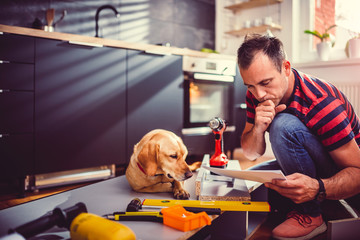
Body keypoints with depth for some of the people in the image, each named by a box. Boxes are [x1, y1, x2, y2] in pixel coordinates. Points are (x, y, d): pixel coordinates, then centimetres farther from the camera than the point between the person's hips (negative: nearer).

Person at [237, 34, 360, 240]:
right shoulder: (256, 95, -9)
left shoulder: (321, 102, -29)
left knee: (284, 125, -31)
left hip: (342, 176, -6)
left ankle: (309, 214, -17)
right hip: (302, 170, 6)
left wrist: (317, 188, -46)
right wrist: (258, 129, -27)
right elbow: (251, 153, -4)